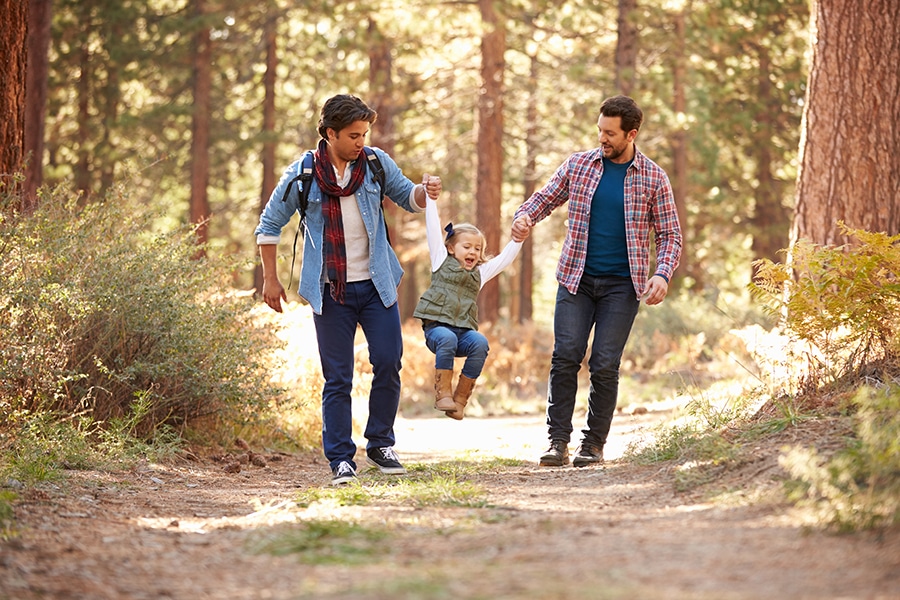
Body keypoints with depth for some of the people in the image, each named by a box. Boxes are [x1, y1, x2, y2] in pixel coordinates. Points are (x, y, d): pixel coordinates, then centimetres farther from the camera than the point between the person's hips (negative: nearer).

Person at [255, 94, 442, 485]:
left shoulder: (376, 163, 0)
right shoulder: (302, 175, -5)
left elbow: (407, 198, 12)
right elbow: (269, 226, 6)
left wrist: (425, 192, -12)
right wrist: (270, 279, 4)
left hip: (376, 284, 2)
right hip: (331, 291, -2)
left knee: (388, 363, -3)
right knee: (337, 379, -1)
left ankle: (380, 444, 15)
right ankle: (340, 459, 5)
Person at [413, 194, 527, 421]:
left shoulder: (480, 272, 23)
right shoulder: (441, 261, 14)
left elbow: (505, 259, 23)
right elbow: (433, 229, 10)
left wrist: (517, 241, 9)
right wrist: (430, 199, 8)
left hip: (464, 331, 3)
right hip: (437, 326, -3)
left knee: (480, 343, -29)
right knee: (447, 339, -37)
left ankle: (461, 397, -19)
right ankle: (443, 392, -26)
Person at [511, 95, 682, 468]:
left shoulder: (653, 179, 1)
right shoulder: (578, 165, 5)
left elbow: (669, 234, 3)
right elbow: (544, 197, 13)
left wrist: (662, 275, -15)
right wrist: (524, 217, -11)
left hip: (622, 284, -1)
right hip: (576, 279, 2)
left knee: (604, 365, -6)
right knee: (565, 356, -11)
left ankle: (594, 444, 5)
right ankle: (558, 441, -7)